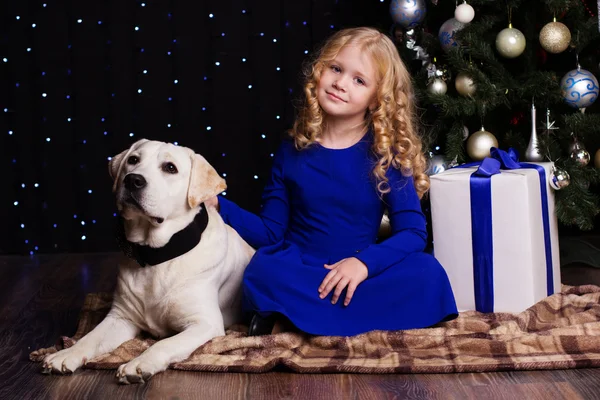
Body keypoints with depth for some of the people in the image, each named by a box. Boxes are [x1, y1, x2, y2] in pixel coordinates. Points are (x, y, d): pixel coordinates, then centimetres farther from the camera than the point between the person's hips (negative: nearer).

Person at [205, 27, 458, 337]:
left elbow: (413, 232, -8)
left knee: (428, 273, -27)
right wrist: (217, 205, -9)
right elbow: (271, 232, 4)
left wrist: (364, 262, -24)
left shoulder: (385, 153, -2)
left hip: (359, 277, 2)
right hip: (297, 274, -1)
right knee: (263, 273, -34)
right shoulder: (293, 151, 3)